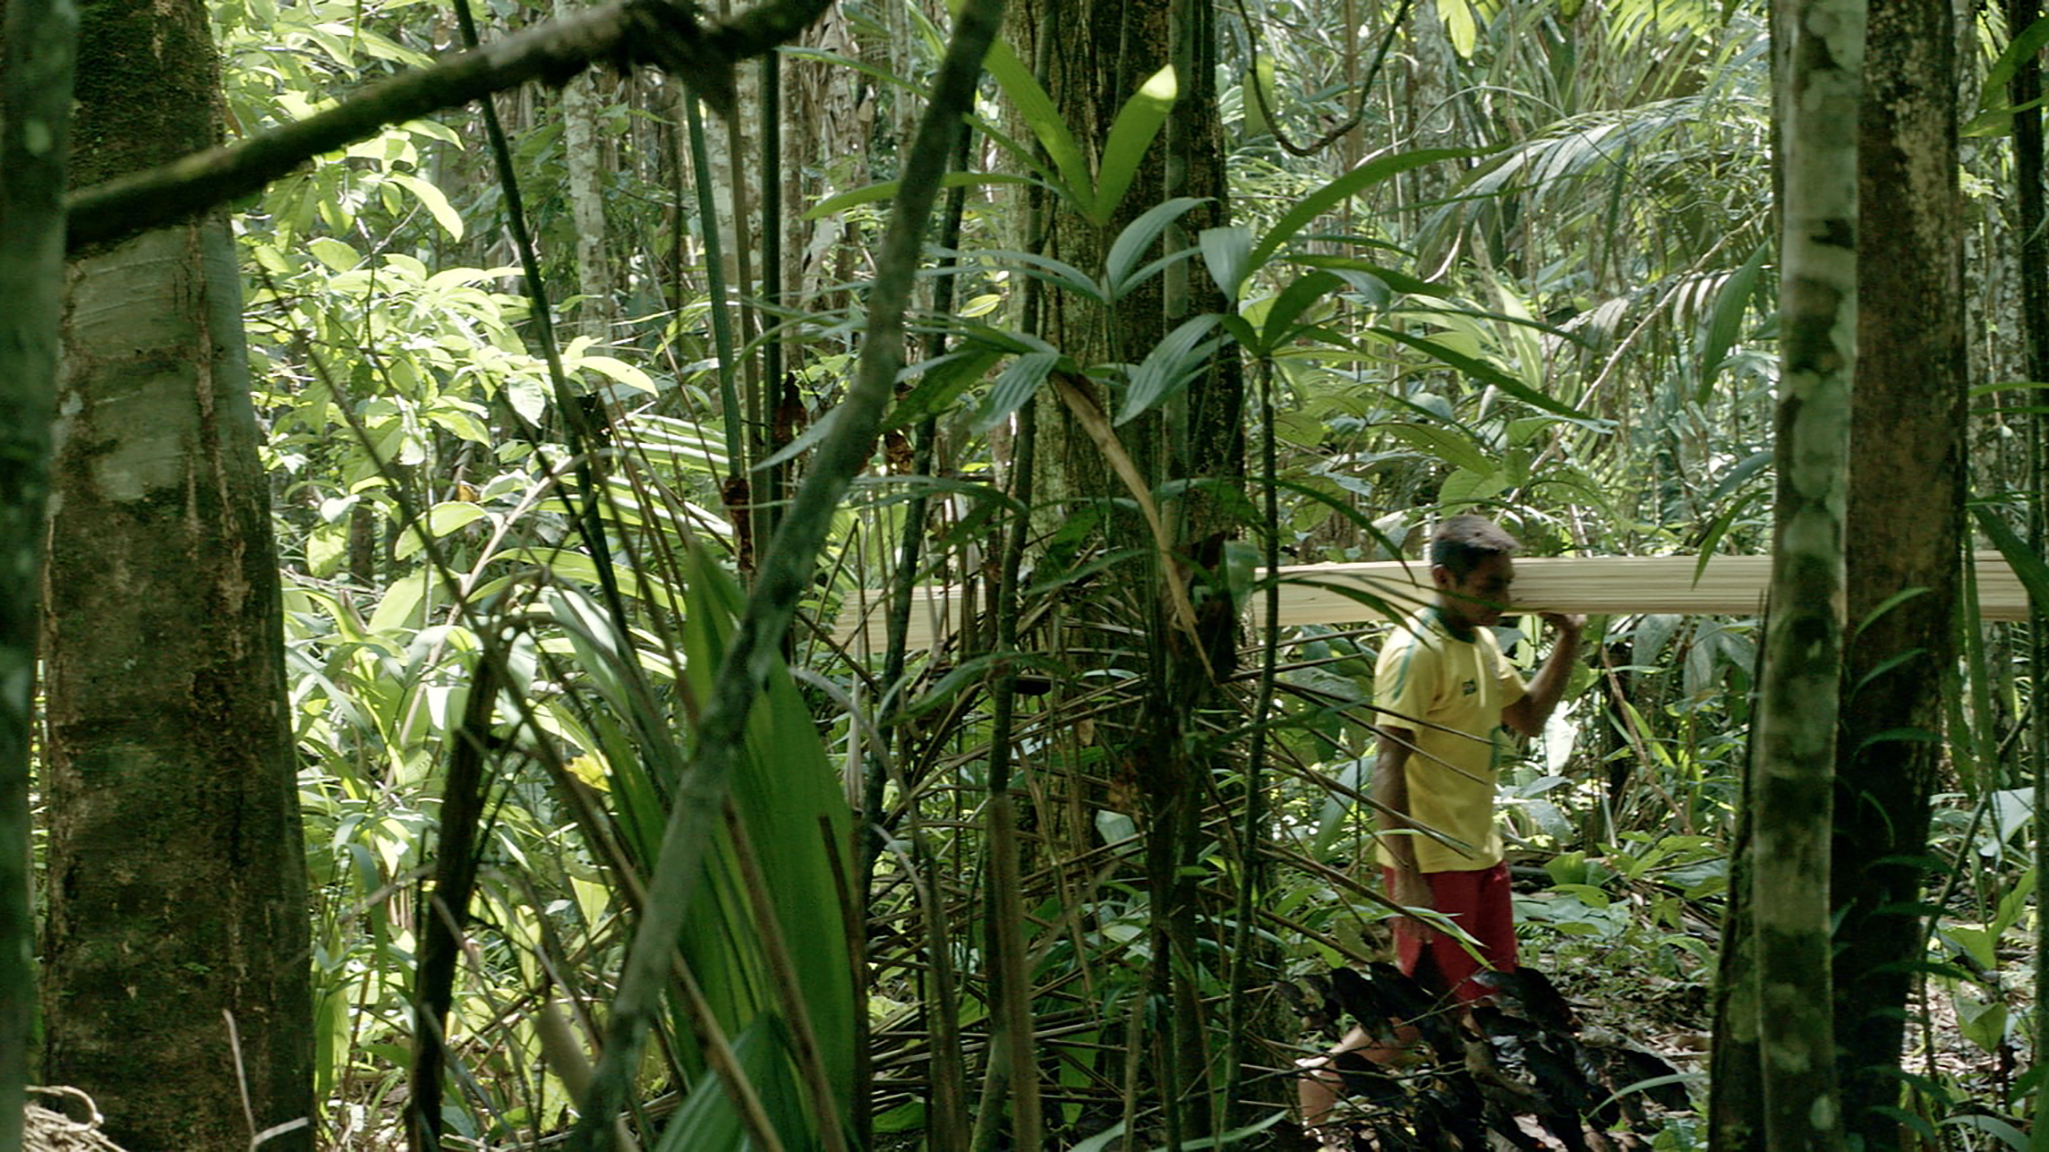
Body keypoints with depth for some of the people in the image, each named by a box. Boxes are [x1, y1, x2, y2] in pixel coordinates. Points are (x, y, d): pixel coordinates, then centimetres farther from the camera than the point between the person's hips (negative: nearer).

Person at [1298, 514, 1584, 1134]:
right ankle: (1325, 1077, 12)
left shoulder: (1481, 642, 10)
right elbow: (1388, 766, -22)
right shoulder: (1416, 650, -19)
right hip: (1432, 861, -9)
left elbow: (1529, 716, 24)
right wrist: (1406, 876, -25)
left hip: (1481, 853, 9)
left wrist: (1568, 642, 11)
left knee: (1490, 1000, 12)